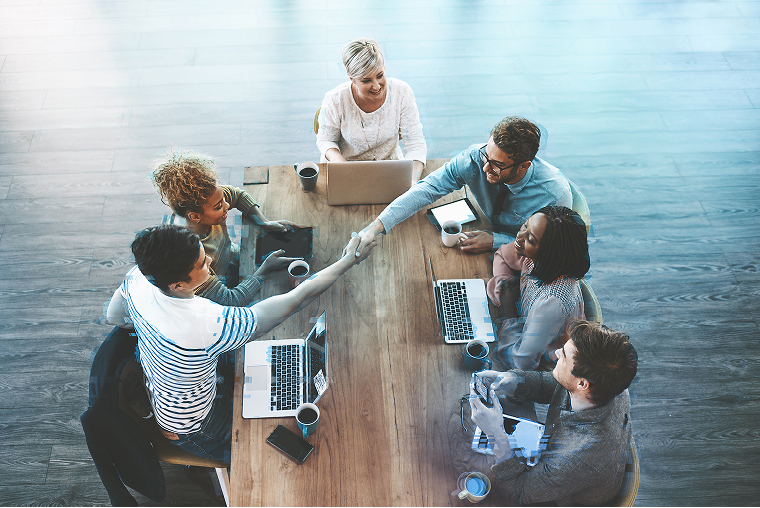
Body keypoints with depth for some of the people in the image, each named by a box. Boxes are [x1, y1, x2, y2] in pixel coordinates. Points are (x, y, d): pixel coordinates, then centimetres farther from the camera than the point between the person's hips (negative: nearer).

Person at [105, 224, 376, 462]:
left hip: (155, 389, 6)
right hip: (188, 430, -6)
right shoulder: (209, 327, -46)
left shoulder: (138, 277, -25)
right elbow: (295, 300, -39)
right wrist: (348, 260, -28)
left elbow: (113, 316, 0)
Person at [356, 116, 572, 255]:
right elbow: (428, 188, -25)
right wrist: (376, 226, -35)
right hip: (486, 232, 4)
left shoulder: (556, 194, -31)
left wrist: (495, 241, -31)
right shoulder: (476, 158, -25)